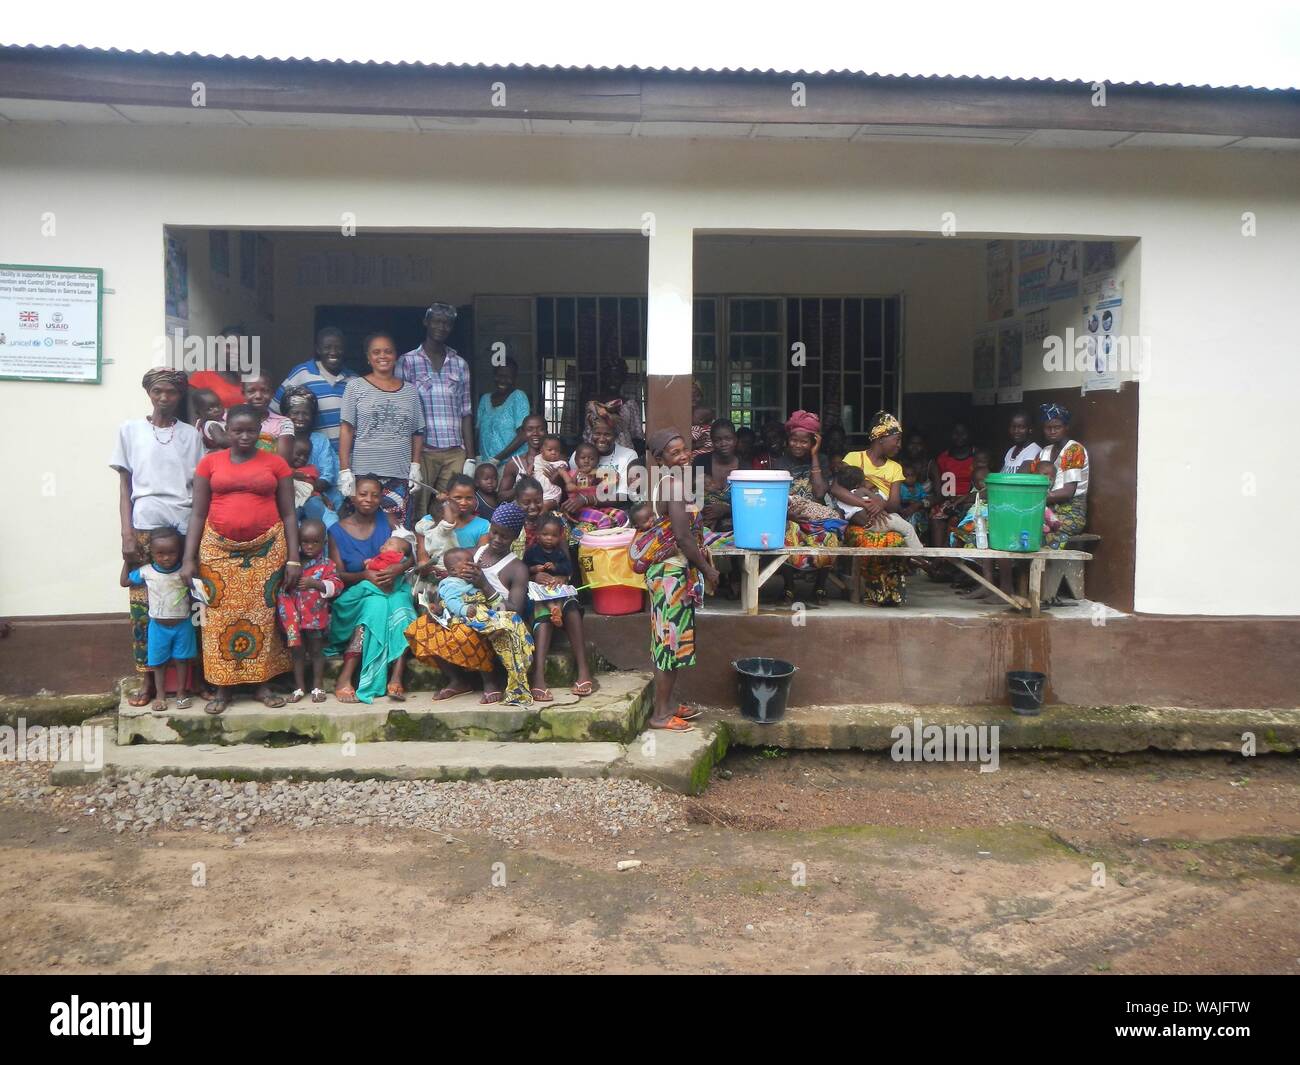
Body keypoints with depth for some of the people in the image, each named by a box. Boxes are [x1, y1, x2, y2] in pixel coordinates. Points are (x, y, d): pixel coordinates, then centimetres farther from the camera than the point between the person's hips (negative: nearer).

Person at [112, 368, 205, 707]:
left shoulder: (191, 434, 10)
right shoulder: (130, 430, 8)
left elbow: (200, 488, 8)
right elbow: (124, 485, 6)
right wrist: (127, 533, -3)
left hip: (184, 526, 0)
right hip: (144, 526, 0)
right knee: (143, 603, 0)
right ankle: (148, 679, 8)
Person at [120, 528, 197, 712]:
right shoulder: (146, 571, -9)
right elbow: (124, 582, 7)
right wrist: (127, 560, 1)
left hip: (182, 624, -1)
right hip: (158, 626, 1)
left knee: (181, 660, 10)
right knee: (159, 662, 10)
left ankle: (181, 693, 23)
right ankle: (161, 695, 23)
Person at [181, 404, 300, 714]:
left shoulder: (276, 463, 4)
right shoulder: (210, 462, 6)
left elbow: (288, 514, 4)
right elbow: (198, 515, 5)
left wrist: (294, 559, -3)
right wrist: (189, 559, -2)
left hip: (266, 550, -1)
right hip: (219, 550, 1)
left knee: (262, 615, 2)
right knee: (221, 617, 2)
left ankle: (263, 683, 11)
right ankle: (223, 686, 10)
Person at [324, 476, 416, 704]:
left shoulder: (387, 520, 6)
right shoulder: (338, 531, 3)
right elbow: (338, 575, -2)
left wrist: (397, 569, -20)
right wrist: (366, 575, -20)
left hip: (393, 588, 2)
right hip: (355, 595, -1)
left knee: (400, 609, -32)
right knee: (375, 604, -35)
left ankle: (396, 678, -38)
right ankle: (345, 677, -33)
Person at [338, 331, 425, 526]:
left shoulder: (410, 390, 13)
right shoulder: (356, 386, 5)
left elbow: (417, 432, 15)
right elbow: (346, 430, 2)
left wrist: (415, 466, 4)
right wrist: (344, 470, -5)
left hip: (400, 476, 2)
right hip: (364, 473, -2)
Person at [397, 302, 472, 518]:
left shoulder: (460, 364, 15)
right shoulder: (407, 362, 5)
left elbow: (466, 413, 14)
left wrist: (470, 456, 7)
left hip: (455, 452, 3)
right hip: (422, 450, -3)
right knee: (418, 512, -2)